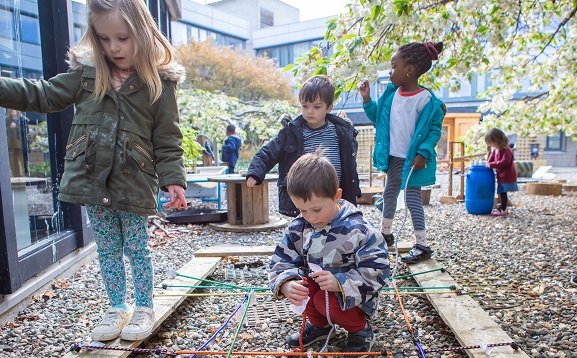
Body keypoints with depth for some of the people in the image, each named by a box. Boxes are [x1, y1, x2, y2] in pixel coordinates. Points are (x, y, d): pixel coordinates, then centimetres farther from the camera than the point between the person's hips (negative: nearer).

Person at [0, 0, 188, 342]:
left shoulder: (160, 82, -7)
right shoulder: (86, 71, 5)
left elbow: (168, 139, -6)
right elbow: (43, 95, 12)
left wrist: (173, 179, -12)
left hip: (135, 182, -4)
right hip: (92, 179, 4)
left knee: (137, 247, 8)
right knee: (107, 249, 14)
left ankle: (144, 310, 26)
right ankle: (117, 309, 31)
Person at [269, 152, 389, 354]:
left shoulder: (358, 230, -24)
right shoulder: (298, 228, -10)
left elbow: (377, 270, -24)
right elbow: (283, 263, -9)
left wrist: (339, 282, -38)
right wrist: (287, 285, -33)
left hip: (352, 296, -5)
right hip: (315, 286, 5)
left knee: (325, 300, -31)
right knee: (295, 282, -21)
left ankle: (360, 329, 2)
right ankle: (319, 324, 9)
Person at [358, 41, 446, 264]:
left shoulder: (425, 99, -18)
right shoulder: (391, 93, 3)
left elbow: (434, 129, -13)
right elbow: (377, 118, 13)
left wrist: (423, 153, -23)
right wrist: (367, 100, 1)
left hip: (412, 159, -8)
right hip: (393, 157, 8)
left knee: (412, 197, -3)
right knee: (389, 194, 19)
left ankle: (422, 245, 9)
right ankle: (386, 234, 38)